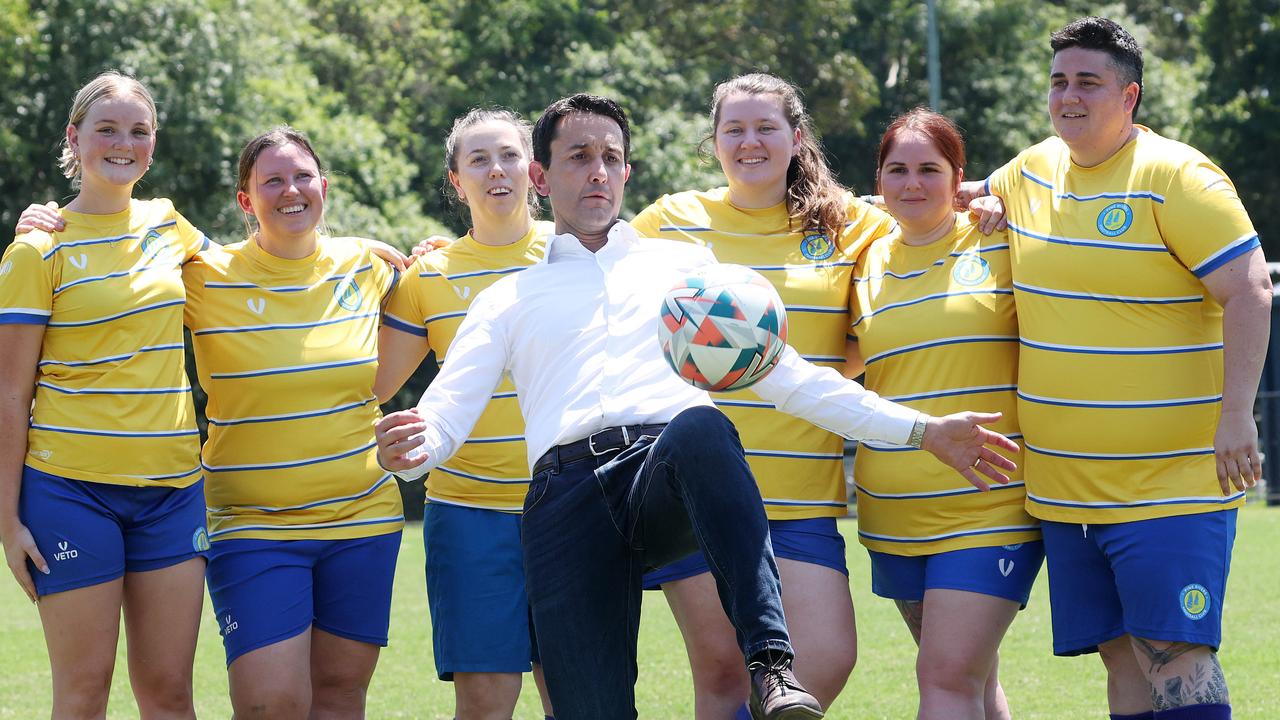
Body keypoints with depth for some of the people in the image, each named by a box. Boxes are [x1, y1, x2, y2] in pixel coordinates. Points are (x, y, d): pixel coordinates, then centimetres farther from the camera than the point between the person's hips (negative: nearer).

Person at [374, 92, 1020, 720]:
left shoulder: (684, 264, 27)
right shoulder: (508, 300, 25)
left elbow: (784, 375, 23)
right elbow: (446, 410, 13)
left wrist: (921, 430, 15)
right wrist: (409, 450, -13)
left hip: (668, 475, 0)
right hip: (566, 496, 1)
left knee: (699, 427, -39)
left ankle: (771, 665, -48)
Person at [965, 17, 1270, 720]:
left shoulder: (1174, 176, -9)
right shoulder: (1030, 172, 11)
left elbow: (1249, 291, -15)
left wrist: (1235, 416, -21)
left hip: (1173, 479, -7)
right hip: (1065, 488, 7)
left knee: (1174, 651, -13)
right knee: (1122, 656, 8)